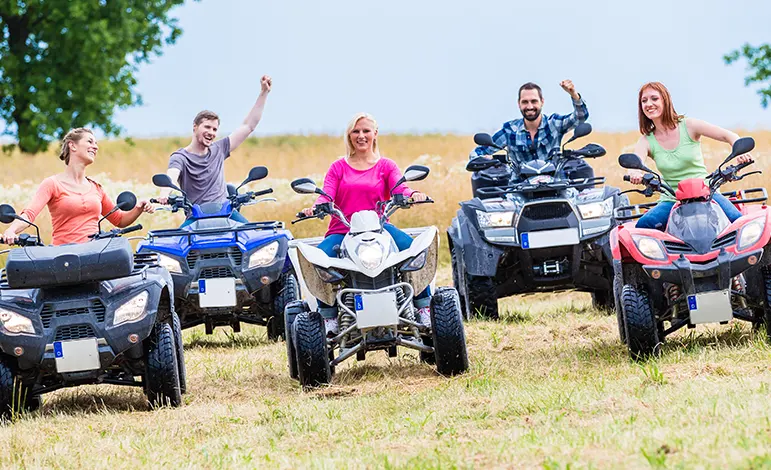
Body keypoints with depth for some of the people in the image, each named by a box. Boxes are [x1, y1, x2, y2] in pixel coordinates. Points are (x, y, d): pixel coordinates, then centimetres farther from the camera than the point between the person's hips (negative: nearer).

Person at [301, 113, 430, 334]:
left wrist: (413, 195, -27)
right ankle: (329, 317, -22)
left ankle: (423, 308, -21)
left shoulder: (386, 166, 15)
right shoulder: (338, 167, 17)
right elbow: (326, 196, 3)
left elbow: (399, 189, -3)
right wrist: (315, 207, -21)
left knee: (413, 248, -30)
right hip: (342, 231, 1)